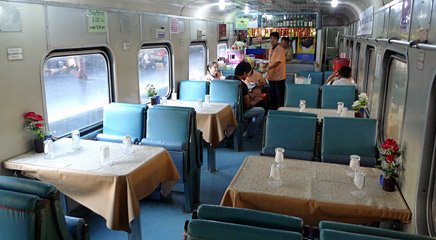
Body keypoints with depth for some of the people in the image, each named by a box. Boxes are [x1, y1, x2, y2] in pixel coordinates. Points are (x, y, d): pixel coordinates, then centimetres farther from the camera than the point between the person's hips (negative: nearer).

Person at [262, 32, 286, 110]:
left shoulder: (280, 49, -12)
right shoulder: (270, 49, 13)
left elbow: (278, 62, -21)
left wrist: (267, 68, -24)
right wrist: (268, 73, 14)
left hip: (279, 77, -8)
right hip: (272, 76, 8)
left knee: (280, 96, 0)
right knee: (272, 96, 14)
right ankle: (273, 110, 23)